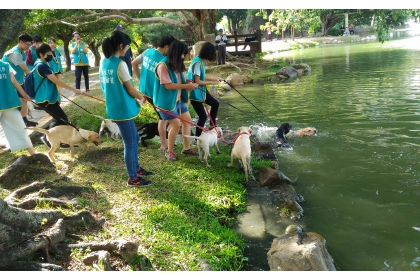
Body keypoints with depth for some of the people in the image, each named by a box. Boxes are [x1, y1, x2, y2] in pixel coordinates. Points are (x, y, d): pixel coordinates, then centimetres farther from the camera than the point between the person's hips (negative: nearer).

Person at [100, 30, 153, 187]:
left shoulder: (104, 62, 7)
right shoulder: (120, 64, -19)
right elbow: (130, 89, -14)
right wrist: (141, 98, 6)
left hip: (114, 107, 9)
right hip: (123, 109, -9)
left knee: (134, 138, 23)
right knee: (130, 143, 4)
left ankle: (136, 168, 37)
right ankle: (133, 179, 16)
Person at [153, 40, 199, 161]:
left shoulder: (176, 64, 7)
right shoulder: (163, 65, -21)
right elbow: (168, 85, -25)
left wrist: (187, 83, -4)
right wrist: (187, 86, -23)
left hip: (179, 99, 9)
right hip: (167, 101, -9)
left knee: (187, 121, 11)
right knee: (176, 124, -8)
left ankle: (186, 148, 24)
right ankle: (169, 151, 9)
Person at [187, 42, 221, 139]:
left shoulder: (200, 61, 5)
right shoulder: (197, 63, -24)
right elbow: (197, 81, -24)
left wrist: (215, 78, 21)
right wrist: (211, 82, -13)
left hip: (200, 91, 10)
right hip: (195, 93, -10)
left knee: (215, 103, 21)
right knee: (203, 116, -3)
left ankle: (212, 126, 33)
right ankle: (197, 138, 11)